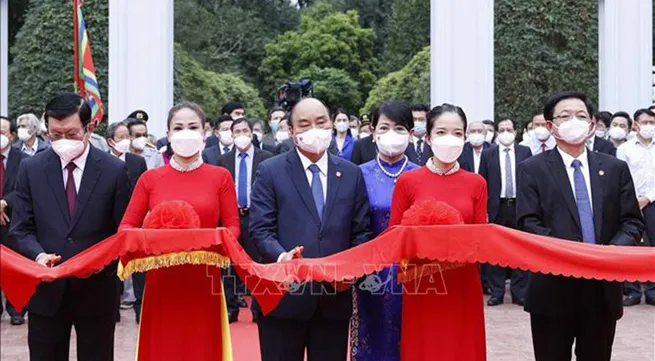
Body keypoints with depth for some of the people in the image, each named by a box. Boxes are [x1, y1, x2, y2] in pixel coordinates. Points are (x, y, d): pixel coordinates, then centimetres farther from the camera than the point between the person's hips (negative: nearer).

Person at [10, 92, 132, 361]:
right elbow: (21, 229, 3)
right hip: (47, 289, 1)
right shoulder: (30, 169, 3)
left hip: (97, 289, -1)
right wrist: (38, 255, -16)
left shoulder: (114, 170, -3)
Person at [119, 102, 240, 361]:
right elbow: (126, 226, 4)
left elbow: (233, 227, 3)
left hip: (204, 283, -1)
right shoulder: (150, 179, 5)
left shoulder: (220, 177, 3)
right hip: (161, 283, 1)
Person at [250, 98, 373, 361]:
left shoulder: (351, 173, 11)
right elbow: (260, 229, -5)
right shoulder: (270, 171, 2)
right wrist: (281, 256, -24)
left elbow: (361, 231, 9)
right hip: (283, 295, -2)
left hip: (335, 297, 3)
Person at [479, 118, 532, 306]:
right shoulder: (487, 154, 4)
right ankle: (496, 292, 11)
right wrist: (483, 209, -3)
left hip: (520, 206, 0)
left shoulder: (525, 152, 6)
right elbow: (482, 183, 3)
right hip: (497, 207, 0)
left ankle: (519, 293, 11)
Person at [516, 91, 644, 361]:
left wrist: (614, 250, -14)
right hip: (553, 287, -2)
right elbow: (528, 223, -7)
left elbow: (632, 221, 7)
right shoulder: (532, 169, 2)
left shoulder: (616, 168, 10)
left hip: (604, 288, 3)